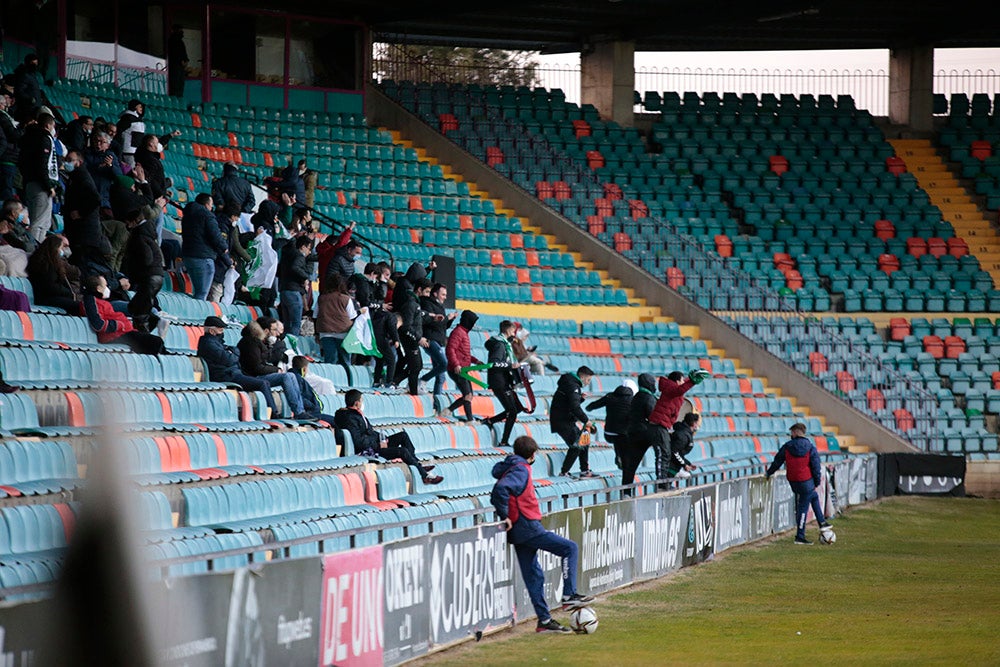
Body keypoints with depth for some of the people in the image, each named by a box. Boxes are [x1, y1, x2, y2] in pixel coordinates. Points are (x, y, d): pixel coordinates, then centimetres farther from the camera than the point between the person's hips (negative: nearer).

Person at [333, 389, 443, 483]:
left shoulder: (356, 414, 12)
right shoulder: (350, 419, -21)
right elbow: (358, 441, -27)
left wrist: (381, 439, 5)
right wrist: (378, 445, -19)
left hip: (375, 443, 11)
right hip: (368, 451, -11)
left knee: (403, 435, 9)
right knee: (403, 451, -18)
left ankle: (418, 465, 10)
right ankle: (425, 476, -9)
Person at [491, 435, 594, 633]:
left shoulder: (510, 467, 14)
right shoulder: (521, 470, -14)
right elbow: (500, 489, -28)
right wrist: (505, 516, -20)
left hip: (519, 532, 9)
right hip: (528, 527, -9)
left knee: (534, 575, 11)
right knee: (570, 548, -4)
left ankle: (544, 620, 13)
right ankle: (569, 595, -8)